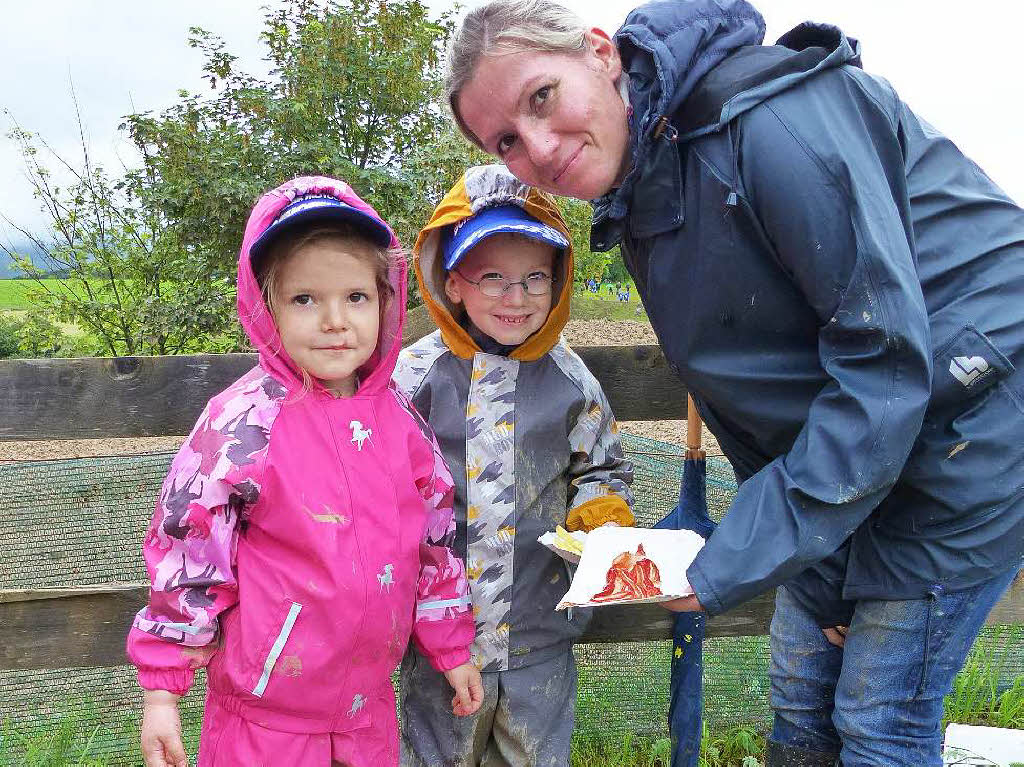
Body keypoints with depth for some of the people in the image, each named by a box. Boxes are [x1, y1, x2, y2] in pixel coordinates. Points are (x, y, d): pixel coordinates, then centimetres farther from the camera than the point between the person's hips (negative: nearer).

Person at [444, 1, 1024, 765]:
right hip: (833, 444, 8)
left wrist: (732, 563, -25)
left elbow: (888, 357, -28)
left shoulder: (768, 116, -27)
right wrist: (808, 570, 2)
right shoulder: (636, 199, 2)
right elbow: (735, 376, 7)